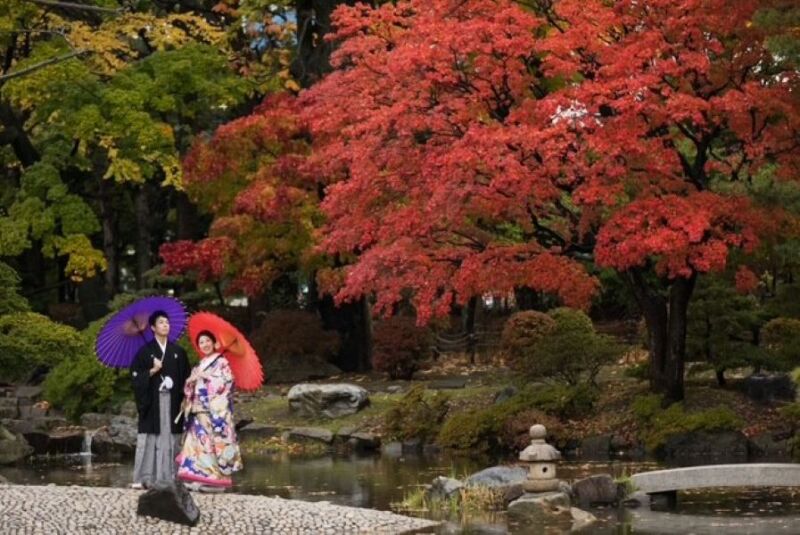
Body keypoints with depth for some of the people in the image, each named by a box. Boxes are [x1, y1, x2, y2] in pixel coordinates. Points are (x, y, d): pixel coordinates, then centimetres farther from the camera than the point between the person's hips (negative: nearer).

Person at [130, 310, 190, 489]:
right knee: (150, 438, -6)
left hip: (172, 401, 3)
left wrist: (183, 399, 3)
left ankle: (168, 477, 2)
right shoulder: (146, 350, 2)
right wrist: (153, 371, -15)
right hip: (152, 400, -3)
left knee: (170, 438, 0)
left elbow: (185, 377, 12)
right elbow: (135, 374, -1)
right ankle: (144, 478, -6)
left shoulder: (178, 352, 10)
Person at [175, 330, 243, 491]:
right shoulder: (199, 366, 21)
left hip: (215, 411, -7)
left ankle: (214, 480, -14)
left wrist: (206, 377, -10)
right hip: (199, 412, 7)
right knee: (196, 443, -2)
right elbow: (189, 389, 21)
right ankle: (199, 478, -3)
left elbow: (226, 382, -11)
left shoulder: (221, 362, 2)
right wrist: (191, 380, -1)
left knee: (213, 443, -12)